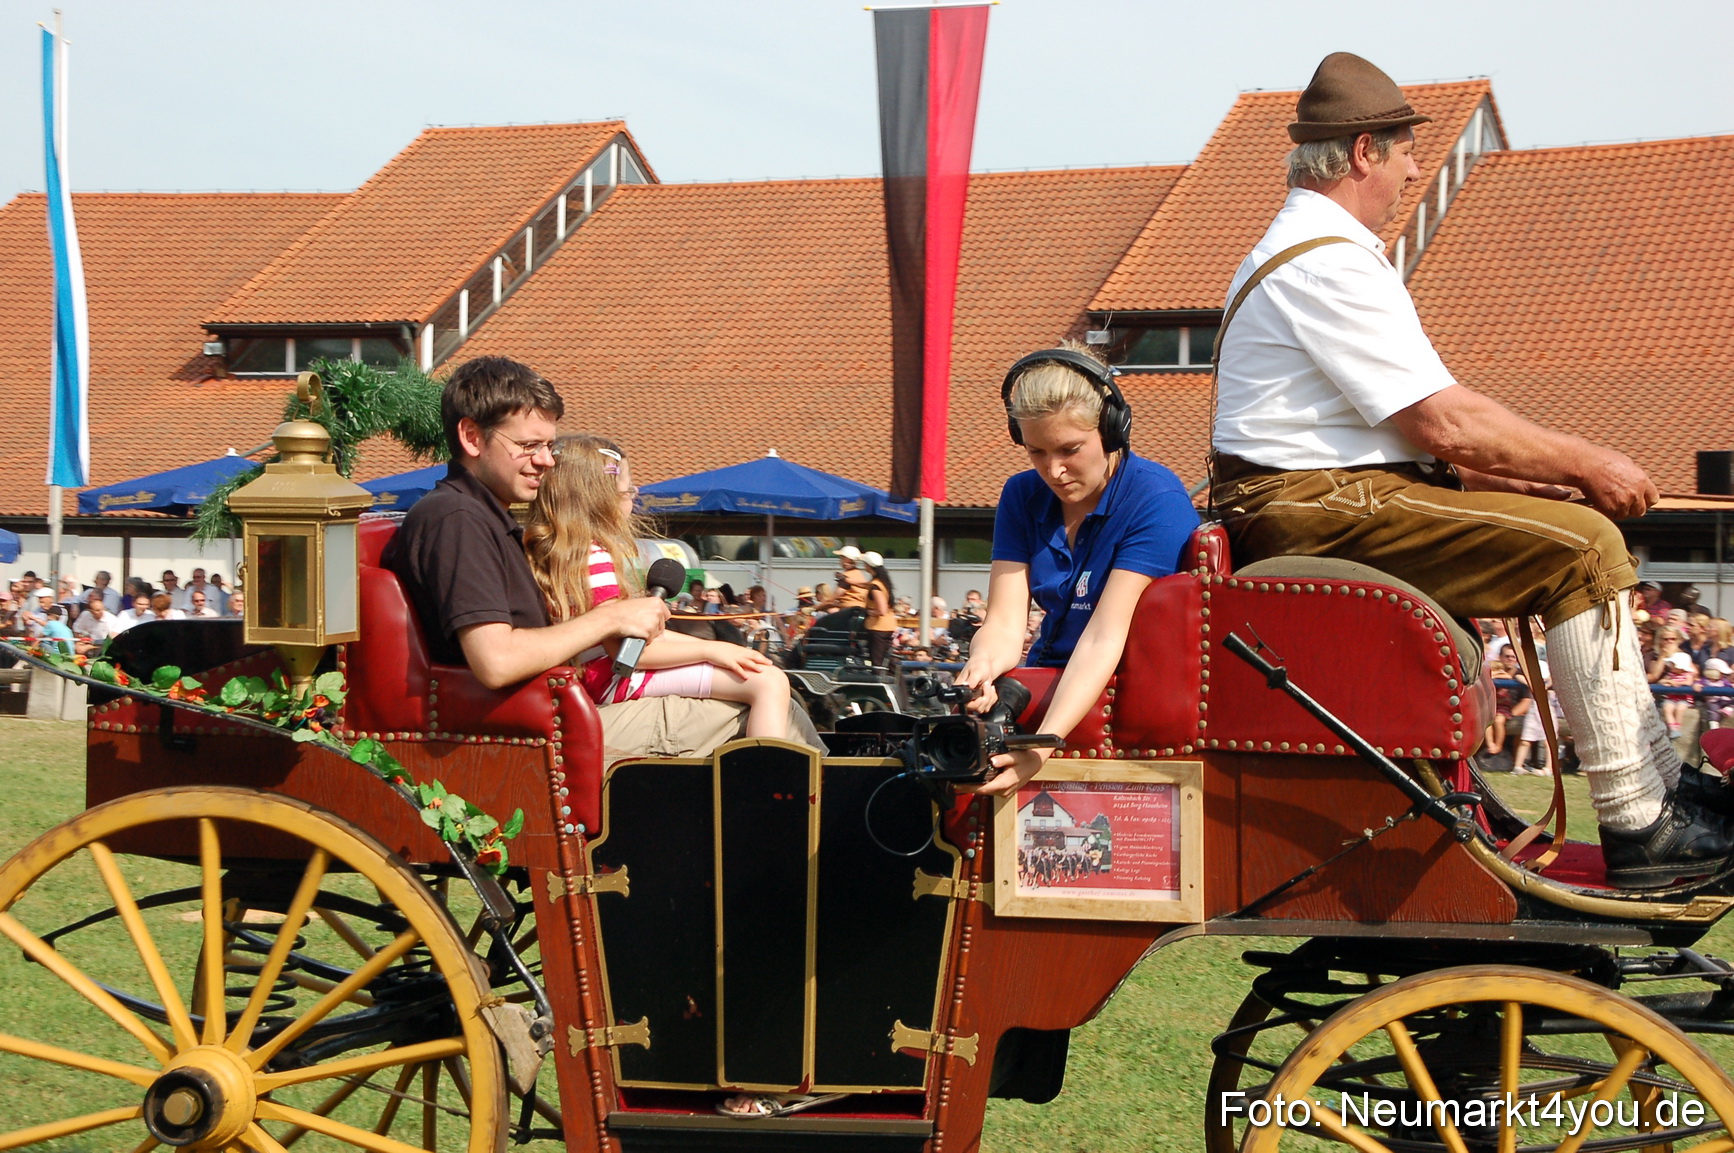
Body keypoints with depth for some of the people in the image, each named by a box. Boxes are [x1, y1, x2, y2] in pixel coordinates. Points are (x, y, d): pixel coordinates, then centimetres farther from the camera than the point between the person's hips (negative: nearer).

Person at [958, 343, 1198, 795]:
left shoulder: (1156, 500, -14)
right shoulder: (1023, 496, 5)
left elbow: (1105, 637, -23)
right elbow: (1004, 622, -4)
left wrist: (1042, 746, -36)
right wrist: (981, 668, -30)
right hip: (1051, 681, 6)